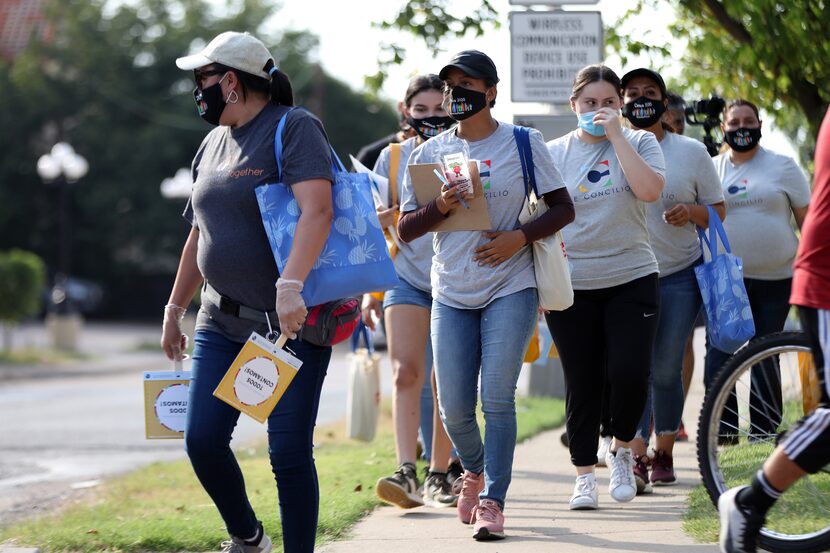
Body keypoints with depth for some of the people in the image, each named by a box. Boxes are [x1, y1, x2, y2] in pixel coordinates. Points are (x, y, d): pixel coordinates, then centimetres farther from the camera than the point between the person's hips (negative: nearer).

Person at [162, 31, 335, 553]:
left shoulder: (295, 128, -9)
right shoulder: (214, 143, 16)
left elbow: (317, 210, -23)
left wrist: (291, 285, -35)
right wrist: (175, 309, 26)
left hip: (292, 320, -7)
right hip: (223, 321, 7)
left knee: (289, 451, -7)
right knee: (202, 439, 1)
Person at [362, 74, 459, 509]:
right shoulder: (393, 158, 5)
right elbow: (378, 229, 9)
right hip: (407, 278, 1)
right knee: (405, 372, -14)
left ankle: (438, 476, 11)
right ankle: (407, 473, -22)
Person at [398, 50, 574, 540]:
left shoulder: (523, 144, 1)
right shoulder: (429, 153, 7)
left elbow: (563, 209, 3)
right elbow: (406, 228, 6)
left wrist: (521, 237, -13)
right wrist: (440, 208, -15)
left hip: (510, 288, -3)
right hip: (451, 294, 3)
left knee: (497, 397, -12)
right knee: (454, 407, 2)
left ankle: (492, 500, -4)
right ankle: (475, 469, 32)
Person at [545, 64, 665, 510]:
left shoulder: (639, 142, 4)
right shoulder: (553, 153, 7)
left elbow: (649, 190, -16)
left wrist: (615, 134, -14)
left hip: (631, 278, -1)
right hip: (571, 285, 1)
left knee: (629, 371, -12)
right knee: (582, 382, 3)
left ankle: (622, 448, 14)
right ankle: (584, 474, 13)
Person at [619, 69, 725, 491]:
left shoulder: (691, 152, 4)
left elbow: (718, 211, 7)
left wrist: (691, 211, -13)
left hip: (679, 276, 0)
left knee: (665, 370, 1)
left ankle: (664, 455, 15)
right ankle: (636, 459, -9)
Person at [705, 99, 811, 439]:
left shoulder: (782, 166, 5)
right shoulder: (712, 169, 9)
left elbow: (807, 219, 5)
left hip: (775, 279, -1)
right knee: (717, 358, -9)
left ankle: (764, 433, 12)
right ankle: (723, 427, -3)